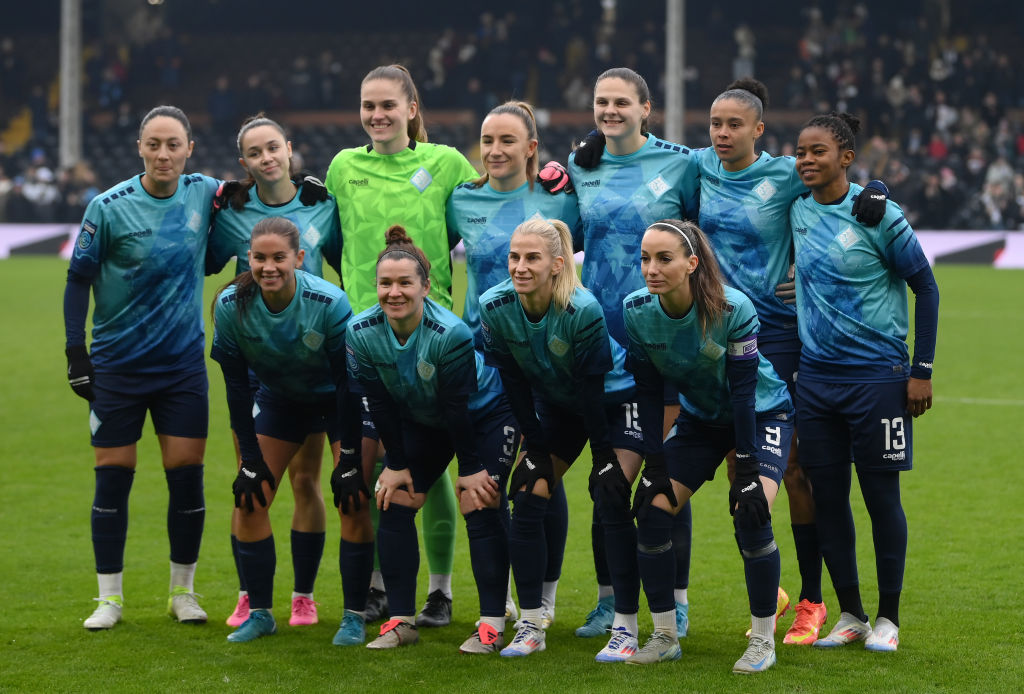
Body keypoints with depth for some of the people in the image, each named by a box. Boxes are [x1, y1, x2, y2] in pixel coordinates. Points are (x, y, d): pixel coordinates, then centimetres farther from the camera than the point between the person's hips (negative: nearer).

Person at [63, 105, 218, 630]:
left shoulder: (205, 192, -1)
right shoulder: (109, 207, -11)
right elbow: (78, 278, -4)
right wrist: (75, 351, -8)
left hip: (183, 361, 2)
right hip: (118, 364, -2)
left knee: (187, 476, 1)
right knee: (113, 477, 1)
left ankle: (183, 591, 16)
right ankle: (109, 597, 12)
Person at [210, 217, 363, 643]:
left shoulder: (330, 303, -32)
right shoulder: (232, 306, -24)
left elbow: (348, 382, -23)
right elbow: (236, 386, -13)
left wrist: (350, 458, -22)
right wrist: (251, 460, -13)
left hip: (339, 401, -3)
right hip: (279, 398, 3)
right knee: (249, 499, -3)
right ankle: (259, 613, 10)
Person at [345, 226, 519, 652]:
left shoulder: (450, 334, -34)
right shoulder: (362, 334, -22)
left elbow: (458, 406, -27)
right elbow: (379, 405, -12)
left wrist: (471, 469, -19)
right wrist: (397, 464, -7)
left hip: (485, 415, -5)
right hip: (420, 421, 5)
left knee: (478, 507, -14)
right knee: (393, 502, -4)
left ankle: (492, 626, -11)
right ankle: (401, 621, 2)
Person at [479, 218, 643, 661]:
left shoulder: (583, 310, -33)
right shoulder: (494, 308, -20)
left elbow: (592, 386, -26)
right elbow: (514, 382, -10)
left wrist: (604, 457, -20)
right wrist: (537, 450, -8)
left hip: (614, 400, -5)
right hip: (555, 404, 5)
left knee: (611, 500, -18)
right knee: (528, 499, -6)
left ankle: (625, 628, -13)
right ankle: (530, 626, 2)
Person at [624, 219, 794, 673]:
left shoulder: (733, 309, -30)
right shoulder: (637, 311, -18)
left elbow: (743, 392, -25)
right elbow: (647, 392, -9)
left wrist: (747, 469, -25)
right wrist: (655, 464, -11)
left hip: (763, 413, -4)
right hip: (700, 417, 5)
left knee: (750, 513, -23)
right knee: (652, 510, -11)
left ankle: (763, 640, -7)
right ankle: (664, 637, 4)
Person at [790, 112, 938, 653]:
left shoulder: (878, 216, -11)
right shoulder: (797, 210, 4)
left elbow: (926, 288, -4)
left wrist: (921, 370, -6)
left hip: (877, 375, -5)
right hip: (816, 376, 5)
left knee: (881, 496, 1)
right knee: (827, 496, 6)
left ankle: (887, 618, 13)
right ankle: (849, 614, 18)